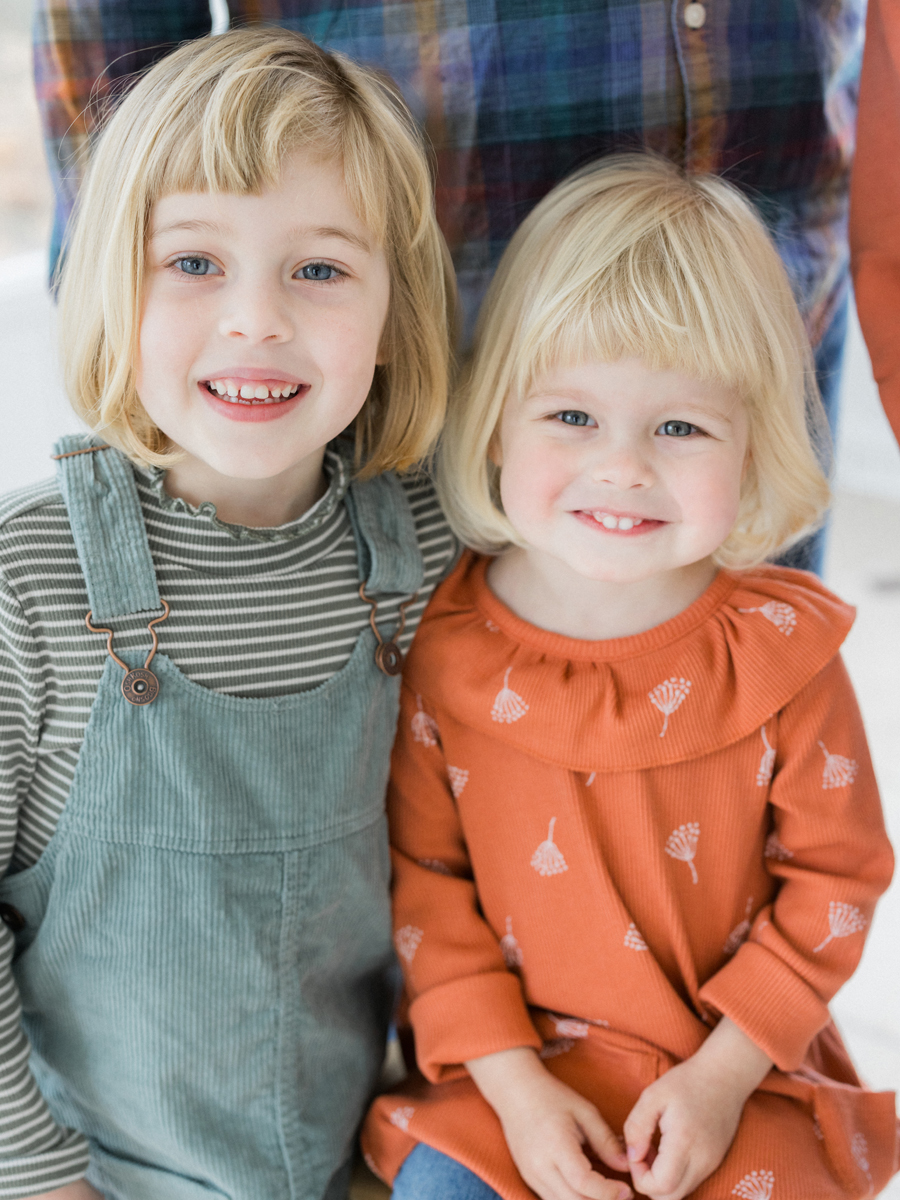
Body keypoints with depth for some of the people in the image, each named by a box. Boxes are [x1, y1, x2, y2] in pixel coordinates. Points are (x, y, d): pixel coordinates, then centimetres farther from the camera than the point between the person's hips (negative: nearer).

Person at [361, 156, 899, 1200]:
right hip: (515, 1057, 0)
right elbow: (422, 872, -4)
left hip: (736, 1066, 0)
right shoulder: (444, 647, -11)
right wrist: (512, 1082, -10)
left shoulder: (779, 650, -12)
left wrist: (724, 1074, -10)